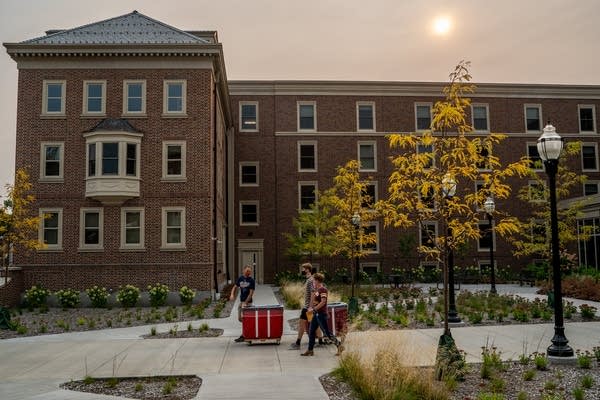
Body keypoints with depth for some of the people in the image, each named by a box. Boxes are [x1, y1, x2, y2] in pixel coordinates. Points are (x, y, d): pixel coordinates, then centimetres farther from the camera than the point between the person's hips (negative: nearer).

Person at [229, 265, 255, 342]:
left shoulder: (251, 280, -9)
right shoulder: (240, 278, 5)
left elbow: (251, 293, -13)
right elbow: (235, 287, 12)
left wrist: (245, 303, -19)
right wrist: (232, 294, -9)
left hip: (248, 302, -6)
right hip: (241, 301, 6)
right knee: (240, 318, 11)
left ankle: (243, 335, 0)